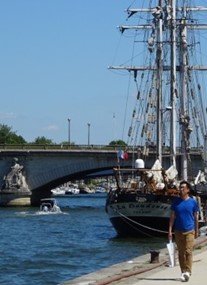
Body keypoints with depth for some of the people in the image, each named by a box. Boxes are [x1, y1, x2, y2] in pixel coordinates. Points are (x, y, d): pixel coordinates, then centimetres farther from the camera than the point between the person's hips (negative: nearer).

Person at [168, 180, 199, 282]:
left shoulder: (193, 202, 0)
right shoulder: (176, 201, 4)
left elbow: (196, 217, 7)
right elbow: (172, 216, 5)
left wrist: (196, 231, 10)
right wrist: (170, 230, -2)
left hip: (189, 231, -2)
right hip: (178, 231, 3)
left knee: (188, 251, -13)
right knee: (181, 253, 8)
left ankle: (188, 271, -15)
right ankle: (183, 272, 14)